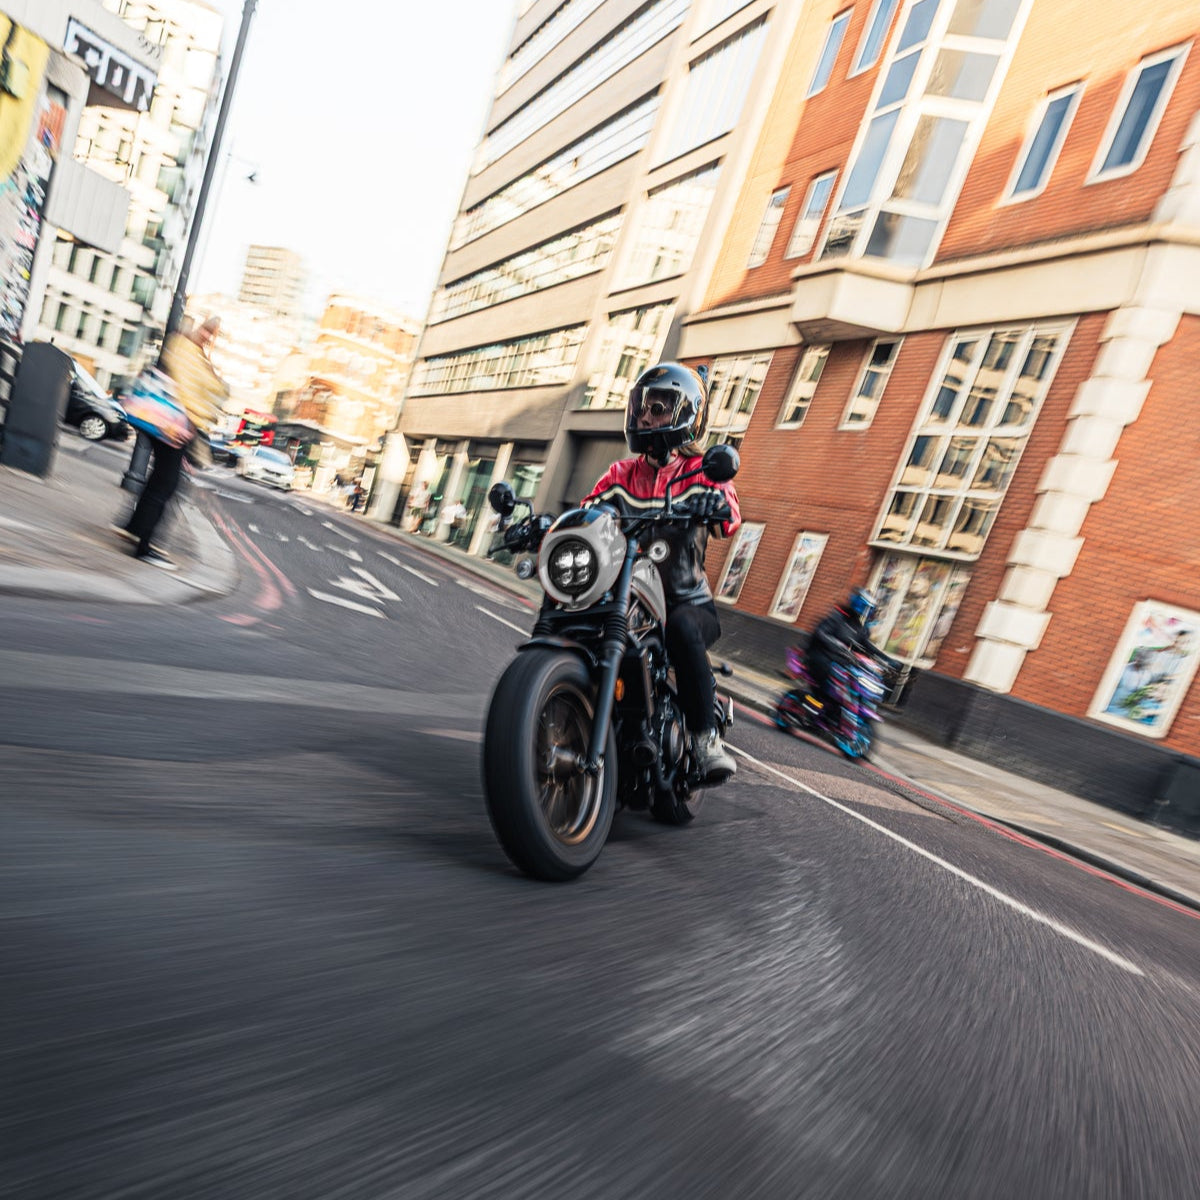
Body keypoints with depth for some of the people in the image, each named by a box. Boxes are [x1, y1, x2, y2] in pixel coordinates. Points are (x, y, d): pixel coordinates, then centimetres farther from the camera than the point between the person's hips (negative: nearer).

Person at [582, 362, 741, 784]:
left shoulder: (703, 472, 3)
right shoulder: (621, 474, 15)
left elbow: (729, 518, -17)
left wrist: (716, 503, -42)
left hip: (688, 602, -3)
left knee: (682, 628, -37)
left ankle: (705, 737, -29)